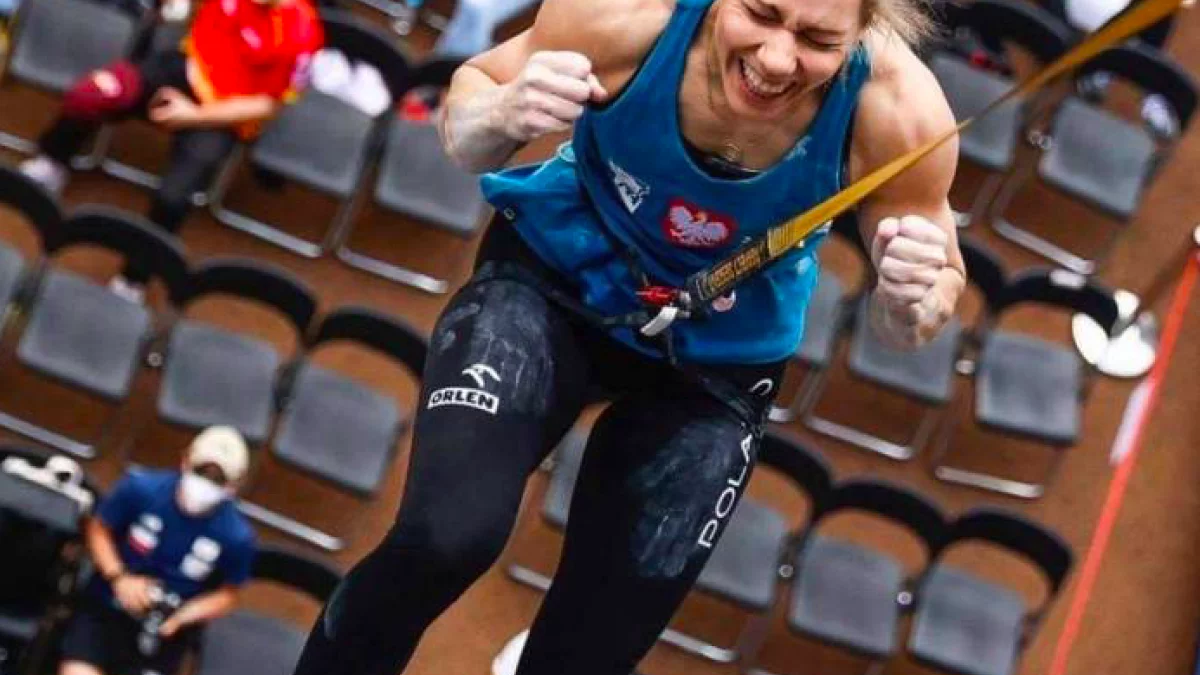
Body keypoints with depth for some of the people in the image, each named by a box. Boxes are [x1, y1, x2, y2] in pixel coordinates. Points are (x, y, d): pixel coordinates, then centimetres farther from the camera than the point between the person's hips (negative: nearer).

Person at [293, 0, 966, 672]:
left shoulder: (895, 107, -28)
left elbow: (939, 279, -11)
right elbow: (474, 87, -12)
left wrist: (914, 299, -36)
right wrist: (502, 117, -36)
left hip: (714, 365, 2)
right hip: (549, 284, -1)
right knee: (446, 536, -27)